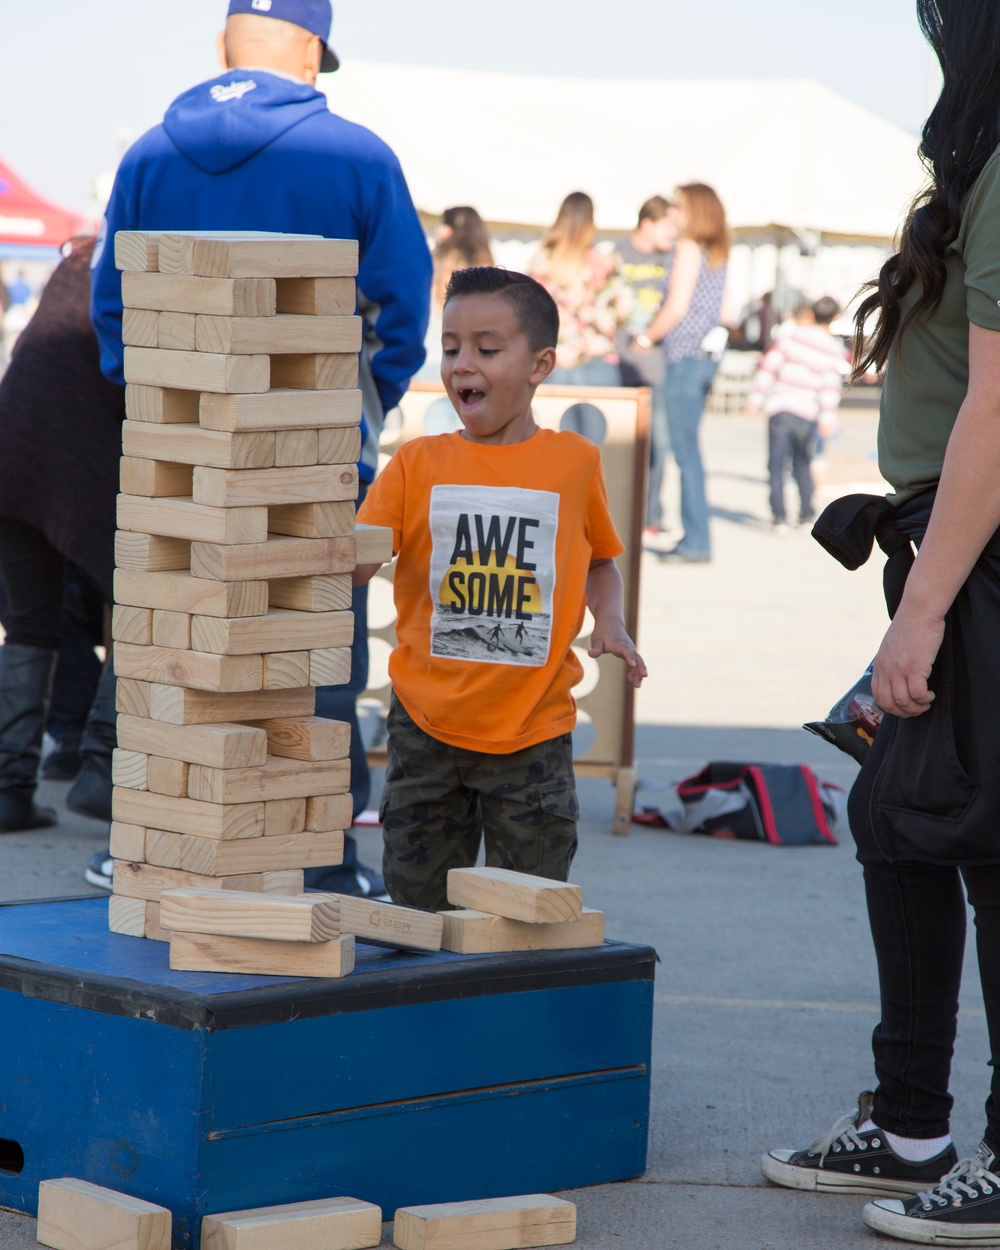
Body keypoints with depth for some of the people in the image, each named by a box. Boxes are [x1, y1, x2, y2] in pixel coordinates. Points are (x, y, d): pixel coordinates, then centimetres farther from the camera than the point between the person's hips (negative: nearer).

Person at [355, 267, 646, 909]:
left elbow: (601, 558, 17)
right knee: (421, 910, 8)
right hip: (427, 728, 1)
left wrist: (610, 620, -1)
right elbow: (353, 561, -7)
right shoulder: (418, 465, 1)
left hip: (533, 731, -1)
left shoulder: (574, 461, 1)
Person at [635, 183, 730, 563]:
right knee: (688, 449, 12)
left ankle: (697, 542, -6)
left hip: (685, 356, -9)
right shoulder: (717, 253, 14)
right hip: (706, 354, 9)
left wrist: (647, 337, -3)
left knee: (686, 450, -6)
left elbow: (677, 307, -16)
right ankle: (694, 538, 12)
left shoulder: (689, 248, -11)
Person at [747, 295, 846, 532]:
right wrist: (827, 419, -1)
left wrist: (755, 399, 1)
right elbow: (831, 388, -4)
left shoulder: (790, 336, -2)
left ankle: (779, 517, -4)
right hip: (807, 413, 2)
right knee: (802, 464, 20)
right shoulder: (834, 350, 1)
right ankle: (806, 515, 22)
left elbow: (768, 367, -4)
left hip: (780, 408, -2)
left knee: (777, 465, 2)